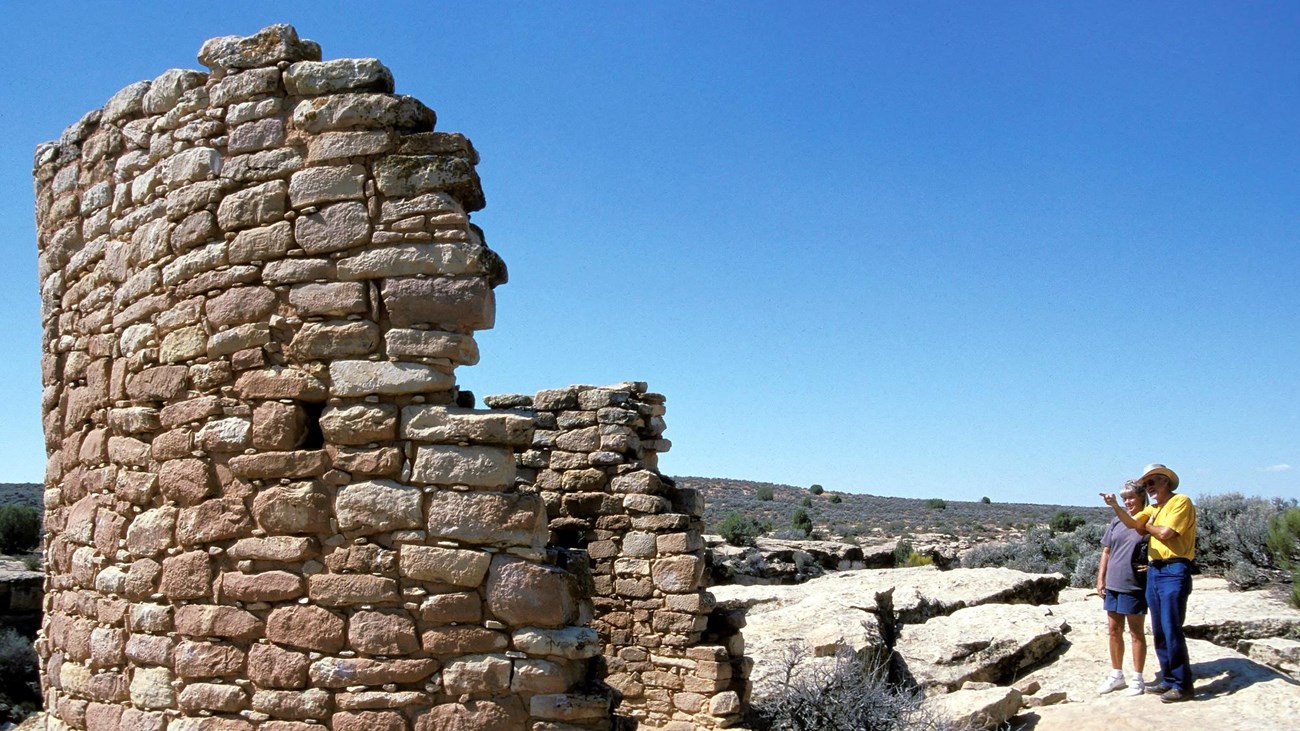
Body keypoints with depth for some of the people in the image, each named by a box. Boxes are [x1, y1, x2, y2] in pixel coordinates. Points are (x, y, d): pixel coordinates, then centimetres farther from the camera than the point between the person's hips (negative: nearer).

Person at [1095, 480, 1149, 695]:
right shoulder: (1116, 521, 9)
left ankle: (1137, 679, 14)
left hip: (1135, 586, -5)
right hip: (1113, 583, 6)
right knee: (1114, 631, 13)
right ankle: (1116, 675, 26)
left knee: (1136, 633, 5)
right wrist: (1100, 579, 9)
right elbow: (1106, 552, 13)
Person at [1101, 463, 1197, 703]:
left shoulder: (1181, 502, -4)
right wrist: (1115, 506, -15)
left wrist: (1148, 526, 5)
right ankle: (1168, 679, 19)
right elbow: (1132, 523, 1)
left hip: (1174, 571, -8)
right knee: (1158, 631, 11)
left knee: (1171, 630, -9)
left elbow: (1165, 533, -15)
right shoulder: (1152, 508, 20)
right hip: (1154, 571, 8)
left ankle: (1183, 685, -2)